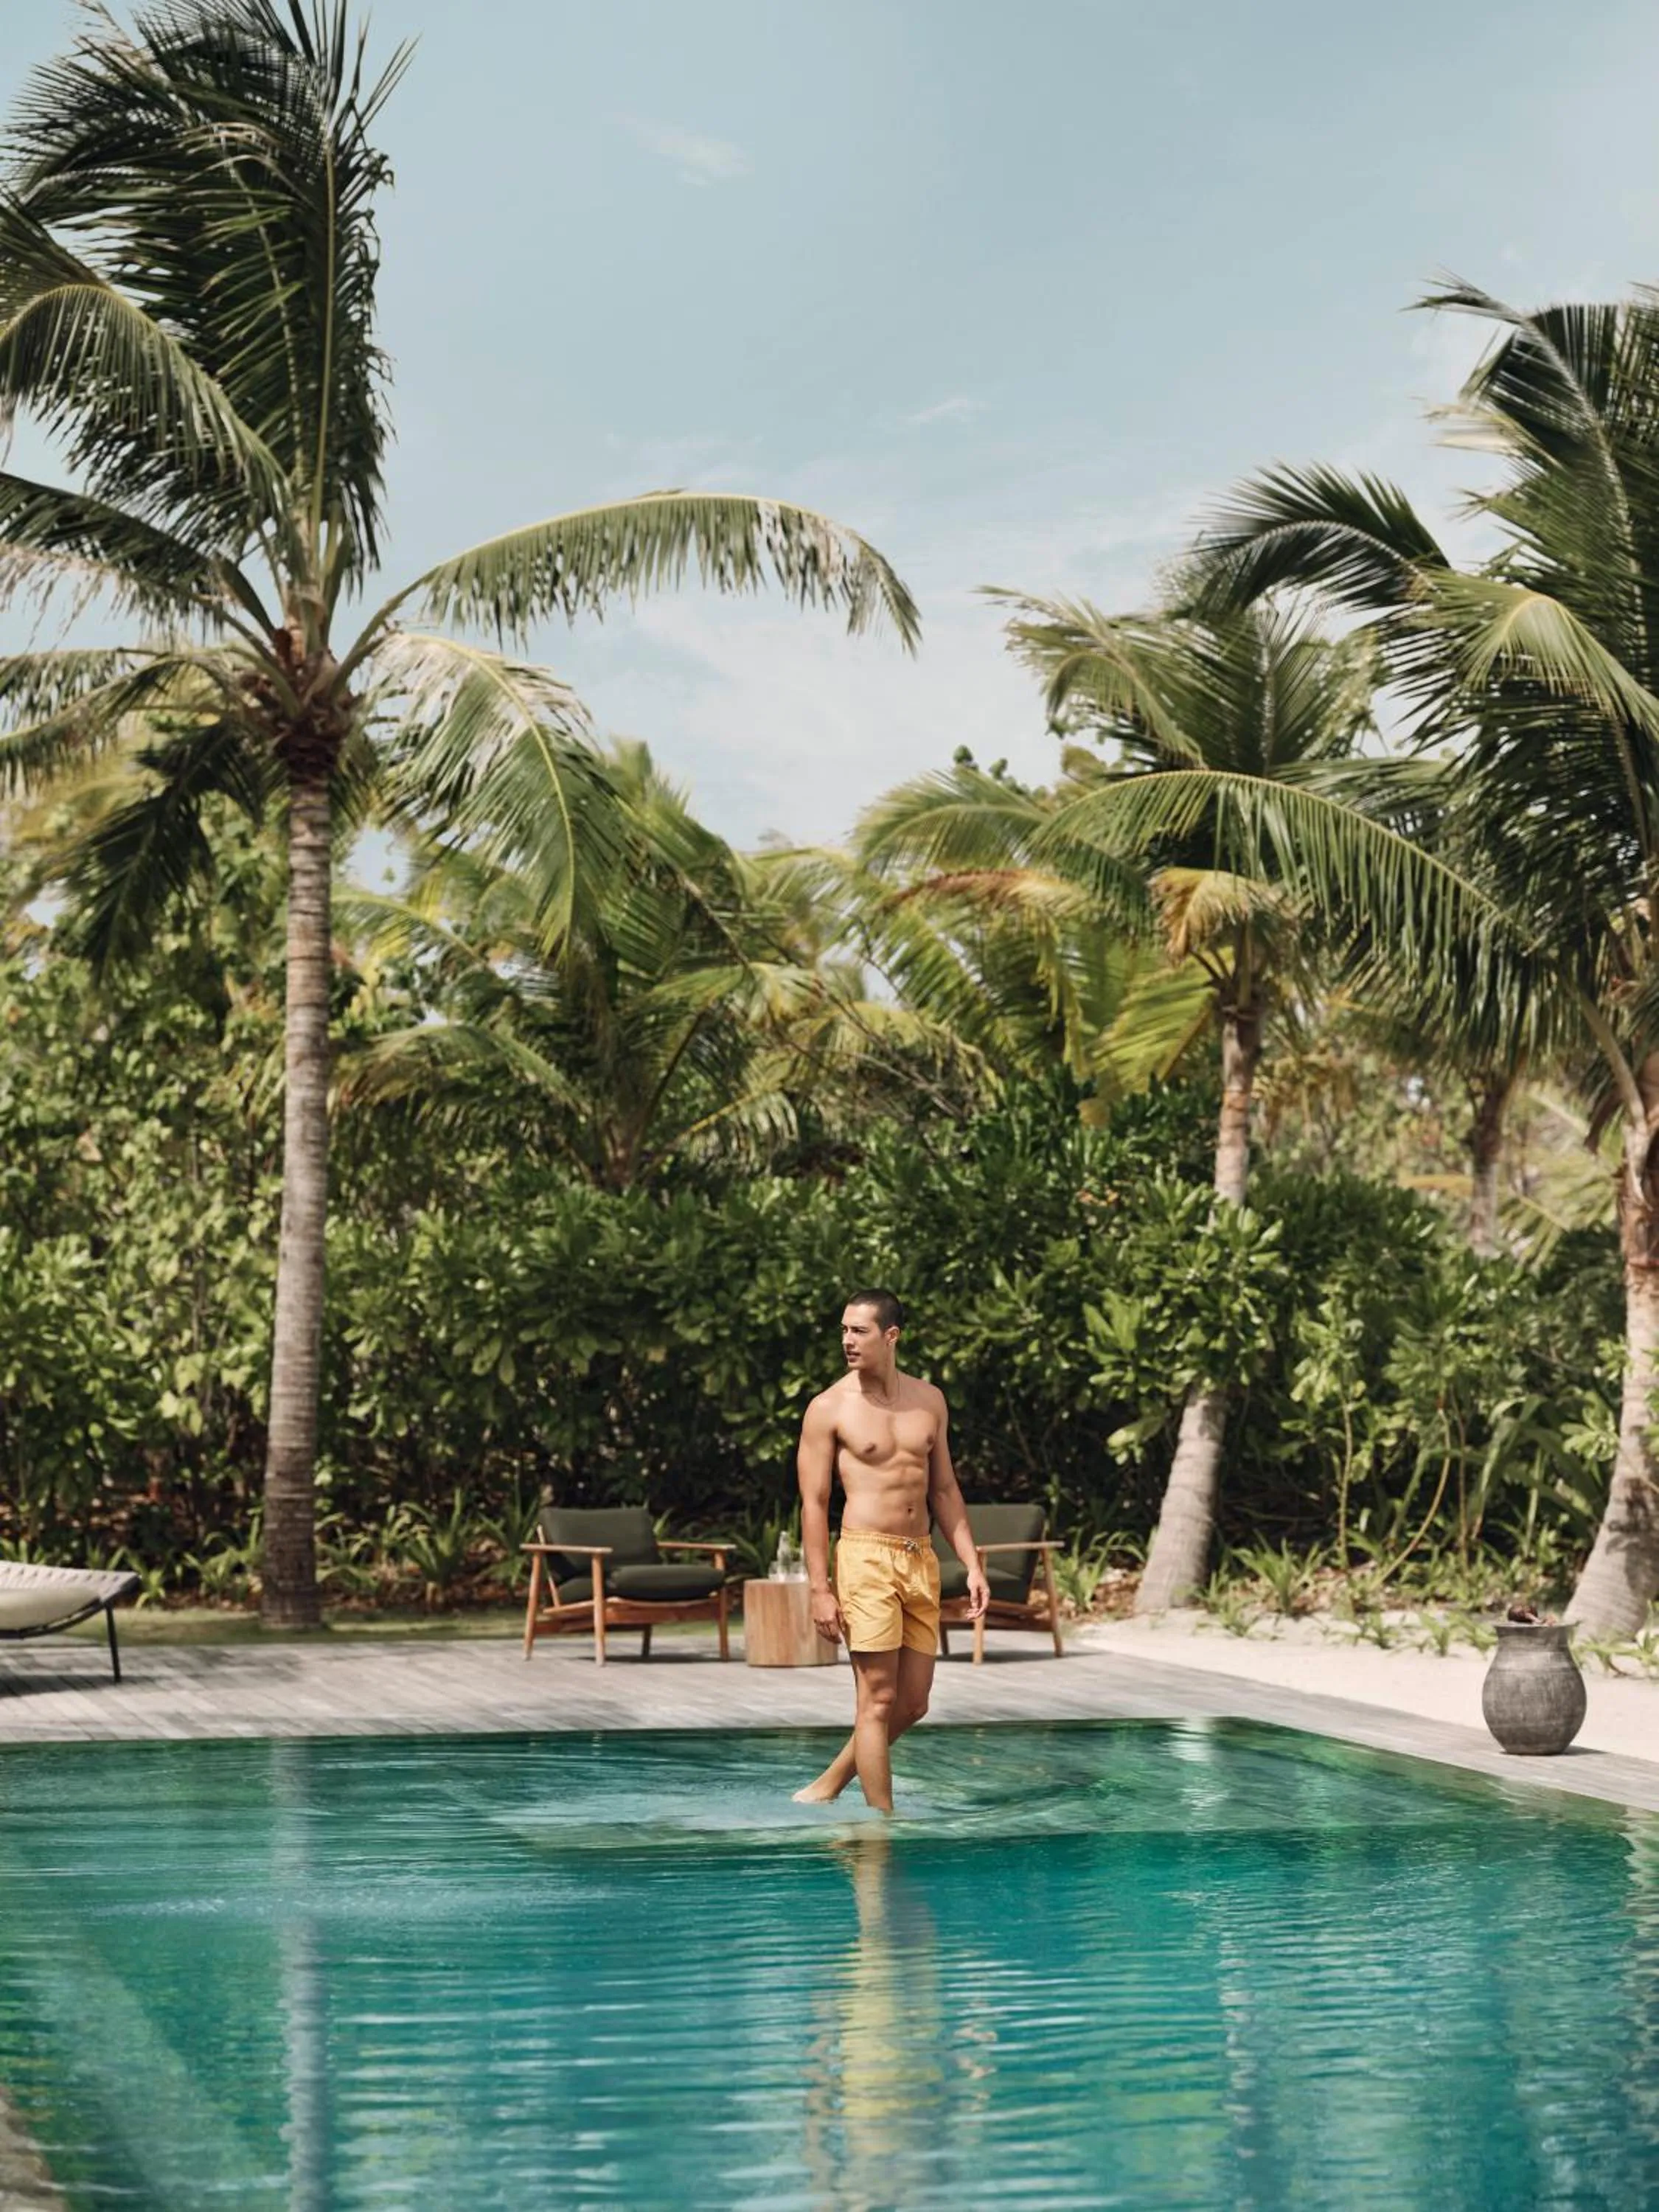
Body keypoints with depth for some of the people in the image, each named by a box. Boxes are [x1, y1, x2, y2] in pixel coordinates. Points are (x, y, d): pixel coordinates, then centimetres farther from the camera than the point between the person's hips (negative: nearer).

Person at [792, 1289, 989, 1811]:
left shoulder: (929, 1400, 10)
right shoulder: (829, 1408, -4)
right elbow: (813, 1503, -5)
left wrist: (972, 1564, 9)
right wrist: (820, 1590, -11)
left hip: (922, 1559, 6)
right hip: (866, 1558, -6)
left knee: (913, 1704, 9)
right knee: (878, 1700, -5)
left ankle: (827, 1787, 24)